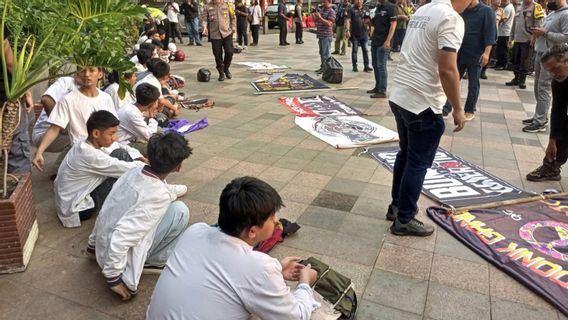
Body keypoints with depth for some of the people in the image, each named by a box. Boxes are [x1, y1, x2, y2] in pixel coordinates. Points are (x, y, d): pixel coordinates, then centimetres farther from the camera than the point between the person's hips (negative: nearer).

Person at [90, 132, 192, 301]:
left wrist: (94, 242, 22)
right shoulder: (158, 196, -28)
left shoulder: (134, 172, -6)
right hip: (116, 257, -7)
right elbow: (121, 237, -33)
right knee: (180, 210, -14)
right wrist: (113, 278, -21)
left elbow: (107, 210, 7)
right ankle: (156, 261, 3)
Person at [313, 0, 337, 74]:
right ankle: (322, 67, 22)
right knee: (321, 52, 14)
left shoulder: (331, 12, -9)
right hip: (320, 35, 8)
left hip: (326, 35, -8)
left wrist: (320, 18, -25)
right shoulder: (321, 10, 15)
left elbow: (329, 23, -20)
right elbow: (316, 21, 21)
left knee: (326, 53, -6)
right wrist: (313, 16, 1)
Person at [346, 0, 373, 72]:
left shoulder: (366, 9, 7)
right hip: (354, 34, -3)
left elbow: (368, 19, 12)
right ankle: (354, 66, 15)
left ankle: (366, 66, 7)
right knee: (354, 50, 6)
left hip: (364, 33, 3)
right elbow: (347, 20, -11)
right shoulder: (351, 9, -5)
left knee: (365, 50, 3)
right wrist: (347, 30, -21)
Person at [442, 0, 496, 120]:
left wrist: (487, 52, -22)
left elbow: (490, 33, -12)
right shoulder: (462, 11, 9)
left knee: (473, 85, 6)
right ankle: (445, 110, 5)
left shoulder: (486, 11, -7)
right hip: (460, 54, 5)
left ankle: (470, 110, 18)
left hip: (476, 56, -5)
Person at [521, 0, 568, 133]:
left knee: (543, 89, -9)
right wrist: (538, 33, 6)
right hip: (540, 53, 9)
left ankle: (540, 122, -6)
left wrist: (544, 33, -19)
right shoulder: (552, 13, 17)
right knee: (538, 87, 12)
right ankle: (540, 116, 20)